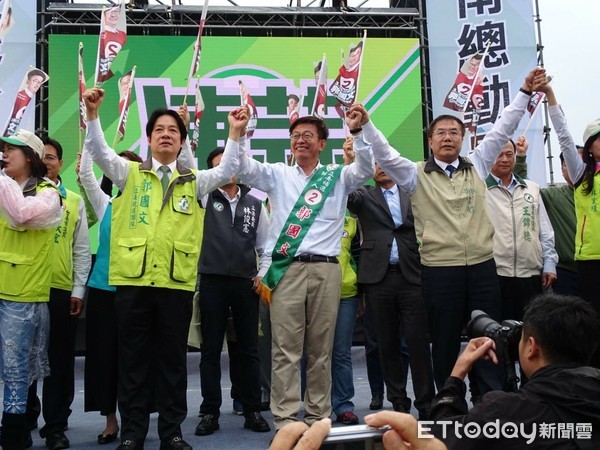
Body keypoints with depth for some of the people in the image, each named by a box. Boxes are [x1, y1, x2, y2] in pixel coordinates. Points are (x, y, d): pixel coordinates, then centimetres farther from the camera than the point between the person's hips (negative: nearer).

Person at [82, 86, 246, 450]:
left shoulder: (194, 181, 14)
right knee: (133, 360, 6)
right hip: (133, 279, 0)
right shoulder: (130, 173, 11)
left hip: (177, 282, 1)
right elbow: (100, 153, -2)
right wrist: (92, 114, -15)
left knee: (172, 360, 8)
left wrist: (235, 134, -10)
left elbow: (226, 173, 1)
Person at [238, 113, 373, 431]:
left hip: (326, 270, 1)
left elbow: (365, 169, -2)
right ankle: (285, 418, 4)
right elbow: (245, 167, 2)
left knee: (321, 349, 6)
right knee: (286, 348, -2)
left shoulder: (338, 176, 14)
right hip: (286, 269, 0)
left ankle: (318, 416, 16)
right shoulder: (277, 175, 14)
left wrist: (358, 131, -15)